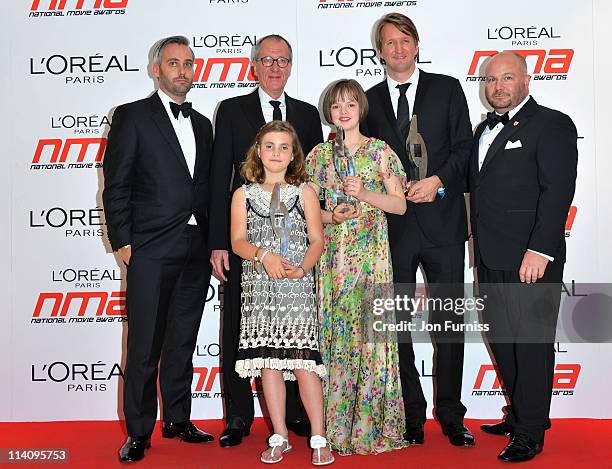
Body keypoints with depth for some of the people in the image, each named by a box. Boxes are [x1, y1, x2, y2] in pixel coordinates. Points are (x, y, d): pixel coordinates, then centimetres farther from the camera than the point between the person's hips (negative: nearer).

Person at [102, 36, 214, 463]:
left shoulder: (202, 124, 17)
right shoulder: (132, 116, 1)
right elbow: (116, 185, -4)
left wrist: (212, 242, 8)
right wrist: (123, 241, -10)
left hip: (196, 249, 5)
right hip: (151, 249, -5)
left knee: (183, 342, 13)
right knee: (144, 346, -1)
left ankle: (178, 420, 26)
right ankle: (139, 432, 11)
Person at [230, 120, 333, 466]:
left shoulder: (305, 192, 8)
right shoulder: (244, 194, 11)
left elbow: (317, 241, 3)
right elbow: (238, 241, 3)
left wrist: (301, 269, -15)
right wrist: (264, 255, -16)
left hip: (297, 286, -2)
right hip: (259, 288, 2)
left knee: (302, 361, -7)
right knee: (267, 361, 4)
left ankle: (319, 439, 3)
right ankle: (279, 437, 15)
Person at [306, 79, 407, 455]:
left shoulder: (381, 151, 5)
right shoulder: (320, 154, 8)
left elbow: (400, 204, 2)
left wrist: (365, 194, -13)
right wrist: (332, 216, -11)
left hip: (373, 253, -1)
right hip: (334, 255, 1)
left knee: (372, 332, -2)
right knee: (335, 334, 1)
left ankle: (373, 423, 10)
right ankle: (337, 425, 11)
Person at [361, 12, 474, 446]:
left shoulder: (447, 88, 8)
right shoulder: (370, 101, 11)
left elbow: (464, 146, 1)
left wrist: (437, 180, -14)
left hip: (442, 222, -1)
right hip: (391, 227, 2)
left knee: (450, 324, 4)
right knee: (396, 326, 6)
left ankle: (451, 415, 18)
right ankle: (411, 417, 19)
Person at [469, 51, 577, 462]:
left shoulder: (552, 125, -6)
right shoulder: (486, 129, 18)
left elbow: (558, 190, -15)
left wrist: (540, 250, -22)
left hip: (531, 258, -8)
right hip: (491, 258, 8)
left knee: (532, 343, 1)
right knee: (502, 339, 16)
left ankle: (530, 432, 12)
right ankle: (519, 414, 32)